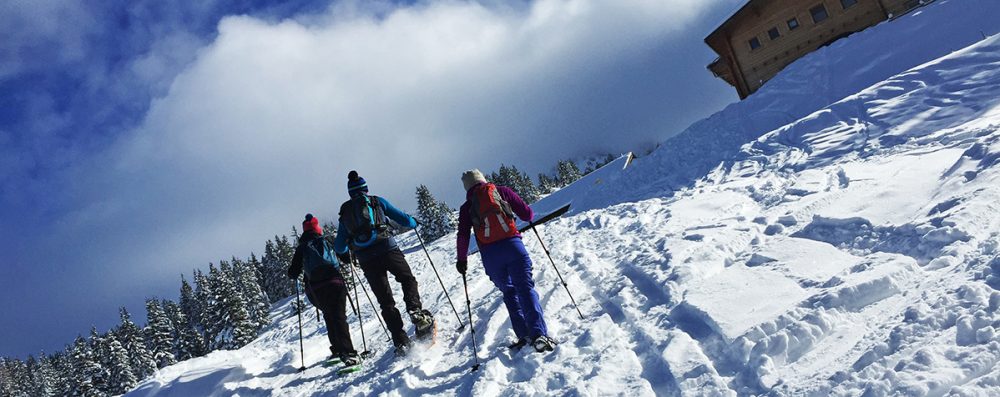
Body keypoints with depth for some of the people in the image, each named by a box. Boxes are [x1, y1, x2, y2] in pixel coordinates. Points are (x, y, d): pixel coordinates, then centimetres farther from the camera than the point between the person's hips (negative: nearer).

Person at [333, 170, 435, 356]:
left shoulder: (344, 211, 17)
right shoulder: (377, 201, 10)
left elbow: (339, 246, 20)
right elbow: (402, 219, 7)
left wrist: (344, 253, 43)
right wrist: (413, 222, 29)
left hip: (366, 260, 2)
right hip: (387, 249, -2)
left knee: (386, 302, 8)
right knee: (408, 279, 18)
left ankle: (401, 342, 2)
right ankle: (416, 311, -10)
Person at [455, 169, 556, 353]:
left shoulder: (467, 207, 15)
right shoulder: (502, 191, 12)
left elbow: (463, 236, 7)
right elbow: (527, 214, 9)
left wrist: (462, 260, 17)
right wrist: (529, 214, 31)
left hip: (489, 254, 1)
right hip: (512, 245, -1)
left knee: (509, 292, 17)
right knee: (525, 288, -4)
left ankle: (523, 335, 9)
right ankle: (539, 334, -20)